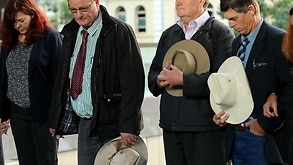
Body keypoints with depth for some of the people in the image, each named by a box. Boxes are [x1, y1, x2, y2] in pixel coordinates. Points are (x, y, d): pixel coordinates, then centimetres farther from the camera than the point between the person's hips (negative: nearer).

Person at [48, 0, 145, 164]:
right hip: (85, 124, 6)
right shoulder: (71, 33, 10)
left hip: (112, 126, -6)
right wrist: (55, 119, 12)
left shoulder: (119, 32, -11)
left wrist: (128, 126, -20)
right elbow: (61, 79, 17)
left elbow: (133, 82, -16)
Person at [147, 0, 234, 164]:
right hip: (171, 127, 6)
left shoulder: (220, 32, -4)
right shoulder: (168, 35, 18)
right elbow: (153, 74, 18)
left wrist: (183, 80, -18)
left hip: (206, 129, -6)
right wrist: (160, 80, -5)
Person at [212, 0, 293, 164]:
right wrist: (223, 113, 3)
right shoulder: (237, 42, 13)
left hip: (265, 139, -7)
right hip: (235, 136, 7)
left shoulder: (279, 40, -10)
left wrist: (265, 124, -15)